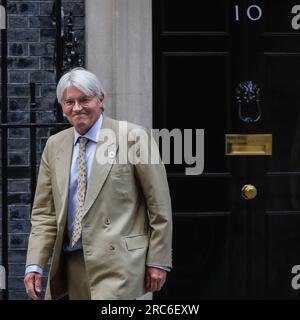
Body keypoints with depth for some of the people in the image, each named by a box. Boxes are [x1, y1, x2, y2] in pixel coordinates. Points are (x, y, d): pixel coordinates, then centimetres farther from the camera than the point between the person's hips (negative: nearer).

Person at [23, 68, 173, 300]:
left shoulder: (132, 138, -4)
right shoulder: (54, 146, 12)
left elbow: (160, 206, -2)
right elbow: (44, 213, 12)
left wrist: (158, 261, -4)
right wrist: (35, 265, 0)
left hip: (116, 262, -6)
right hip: (70, 264, 6)